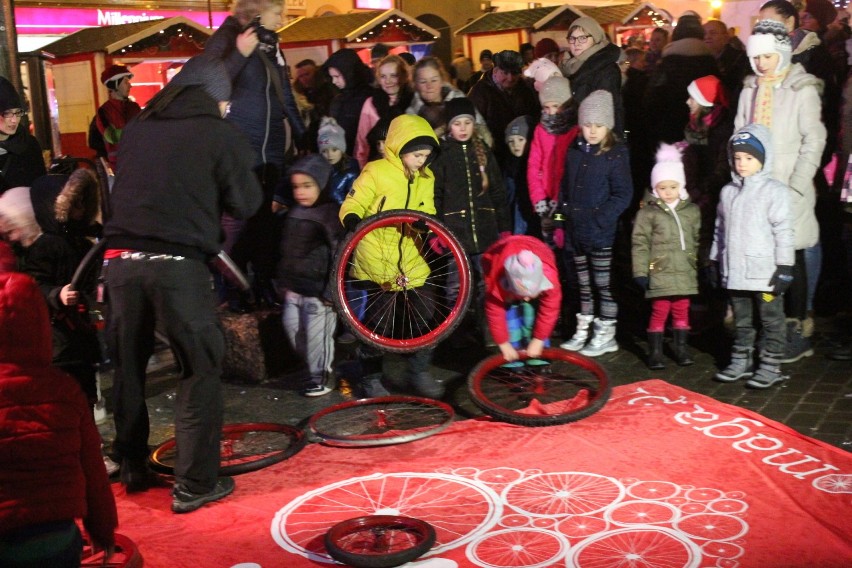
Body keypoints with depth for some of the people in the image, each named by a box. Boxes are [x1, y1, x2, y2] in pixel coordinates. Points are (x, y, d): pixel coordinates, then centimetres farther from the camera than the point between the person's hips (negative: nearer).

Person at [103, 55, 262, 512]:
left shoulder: (136, 128, 13)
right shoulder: (222, 134, 1)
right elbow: (245, 204, 5)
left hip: (120, 257, 5)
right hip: (178, 264, -5)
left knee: (127, 366, 18)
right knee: (201, 370, 6)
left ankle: (132, 468, 32)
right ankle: (194, 484, 7)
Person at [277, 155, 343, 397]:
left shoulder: (332, 214, -13)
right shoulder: (294, 213, 12)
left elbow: (340, 255, -17)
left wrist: (331, 291, -19)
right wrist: (284, 280, 20)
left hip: (319, 288, -8)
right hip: (295, 286, 8)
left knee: (317, 332, -2)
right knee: (292, 325, 11)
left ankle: (322, 374, 16)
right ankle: (314, 367, 30)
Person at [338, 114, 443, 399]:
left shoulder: (426, 178, 8)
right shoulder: (376, 172, -10)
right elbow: (351, 206, -9)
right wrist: (352, 222, -31)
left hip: (412, 261, 5)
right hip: (377, 264, -5)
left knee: (426, 316, 4)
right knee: (375, 321, 2)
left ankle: (419, 372, 21)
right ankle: (370, 379, 18)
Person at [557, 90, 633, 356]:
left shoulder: (616, 154, -9)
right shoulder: (574, 151, 9)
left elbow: (623, 194, -13)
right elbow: (564, 185, 18)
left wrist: (599, 219, -18)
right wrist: (565, 211, 7)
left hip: (601, 232, -6)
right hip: (575, 230, 6)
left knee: (603, 284, 2)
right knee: (584, 284, 15)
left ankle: (606, 335, 12)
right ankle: (583, 332, 24)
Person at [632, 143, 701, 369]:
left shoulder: (692, 211, 8)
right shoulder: (648, 213, -3)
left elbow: (697, 240, 15)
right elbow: (640, 244, -5)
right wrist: (640, 272, -9)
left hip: (685, 273, 4)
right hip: (660, 273, -3)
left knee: (682, 311, 12)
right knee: (659, 312, -1)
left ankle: (681, 348, 26)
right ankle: (655, 352, 10)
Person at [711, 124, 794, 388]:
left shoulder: (774, 191, -8)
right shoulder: (728, 191, 9)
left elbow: (783, 231, -10)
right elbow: (720, 229, 15)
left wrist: (784, 267, -13)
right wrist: (715, 261, 15)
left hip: (765, 272, -5)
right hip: (735, 271, 6)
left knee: (771, 320, 6)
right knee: (741, 320, 16)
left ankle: (771, 366, 14)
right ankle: (740, 361, 27)